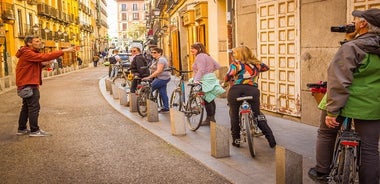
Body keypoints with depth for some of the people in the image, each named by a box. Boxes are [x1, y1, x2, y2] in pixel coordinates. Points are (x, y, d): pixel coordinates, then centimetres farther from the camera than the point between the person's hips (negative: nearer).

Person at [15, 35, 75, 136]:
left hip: (27, 84, 11)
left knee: (26, 107, 15)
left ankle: (21, 129, 23)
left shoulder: (32, 53, 16)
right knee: (34, 107, -7)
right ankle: (34, 130, -1)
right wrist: (63, 51, -31)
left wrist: (43, 64, -2)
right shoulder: (27, 53, -17)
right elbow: (44, 56, -28)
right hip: (29, 84, -11)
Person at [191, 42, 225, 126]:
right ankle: (212, 118, 19)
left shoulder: (200, 56, -12)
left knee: (207, 100, -6)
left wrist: (196, 80, -31)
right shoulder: (206, 56, 18)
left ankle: (209, 119, -3)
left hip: (205, 80, -11)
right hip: (211, 78, 11)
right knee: (211, 100, 13)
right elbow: (217, 66, 17)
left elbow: (201, 70, -24)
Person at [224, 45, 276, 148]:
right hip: (252, 91, 3)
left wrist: (225, 81, 10)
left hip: (236, 90, -3)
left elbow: (229, 75, -11)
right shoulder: (256, 63, 17)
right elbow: (266, 67, 35)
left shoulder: (236, 63, 5)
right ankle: (271, 139, 6)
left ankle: (236, 140, 18)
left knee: (234, 115, 14)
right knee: (258, 115, 15)